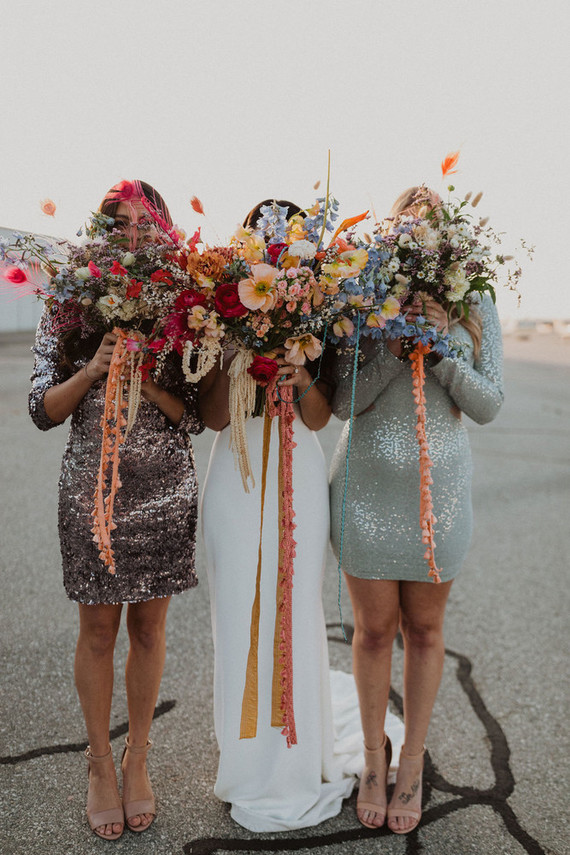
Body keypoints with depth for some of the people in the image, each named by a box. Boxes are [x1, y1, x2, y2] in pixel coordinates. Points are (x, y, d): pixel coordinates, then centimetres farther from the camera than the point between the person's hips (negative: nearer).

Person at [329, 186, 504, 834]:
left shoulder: (473, 307, 1)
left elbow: (487, 405, -3)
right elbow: (343, 401, -7)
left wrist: (441, 347, -16)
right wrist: (398, 347, -20)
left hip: (439, 488, 1)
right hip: (368, 485, -1)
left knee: (424, 629, 12)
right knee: (374, 630, 9)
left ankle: (412, 764, 31)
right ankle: (373, 757, 31)